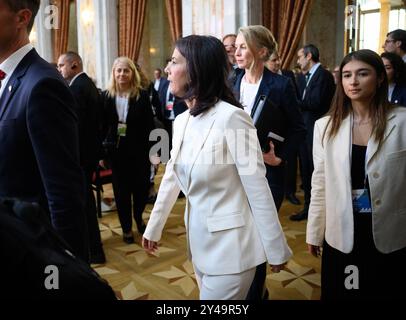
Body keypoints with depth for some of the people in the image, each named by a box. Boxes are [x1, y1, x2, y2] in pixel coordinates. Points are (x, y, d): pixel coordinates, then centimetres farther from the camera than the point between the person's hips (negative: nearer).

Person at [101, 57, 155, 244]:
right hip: (116, 150, 1)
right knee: (121, 190, 9)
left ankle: (138, 217, 37)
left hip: (139, 150, -1)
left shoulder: (142, 95, -4)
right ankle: (126, 228, 25)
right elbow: (102, 125, 0)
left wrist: (149, 149, -14)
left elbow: (149, 125, -6)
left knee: (141, 187, 6)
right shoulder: (106, 96, 1)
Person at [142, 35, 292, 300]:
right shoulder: (181, 121, 4)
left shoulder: (231, 117, -19)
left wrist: (277, 250, -12)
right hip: (200, 240, 7)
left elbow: (258, 189, -17)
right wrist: (154, 227, 19)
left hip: (230, 244, -7)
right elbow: (172, 177, 14)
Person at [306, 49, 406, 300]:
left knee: (385, 293, 15)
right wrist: (315, 232, 7)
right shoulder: (326, 126, -1)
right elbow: (320, 183, 4)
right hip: (342, 235, 2)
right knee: (339, 293, 15)